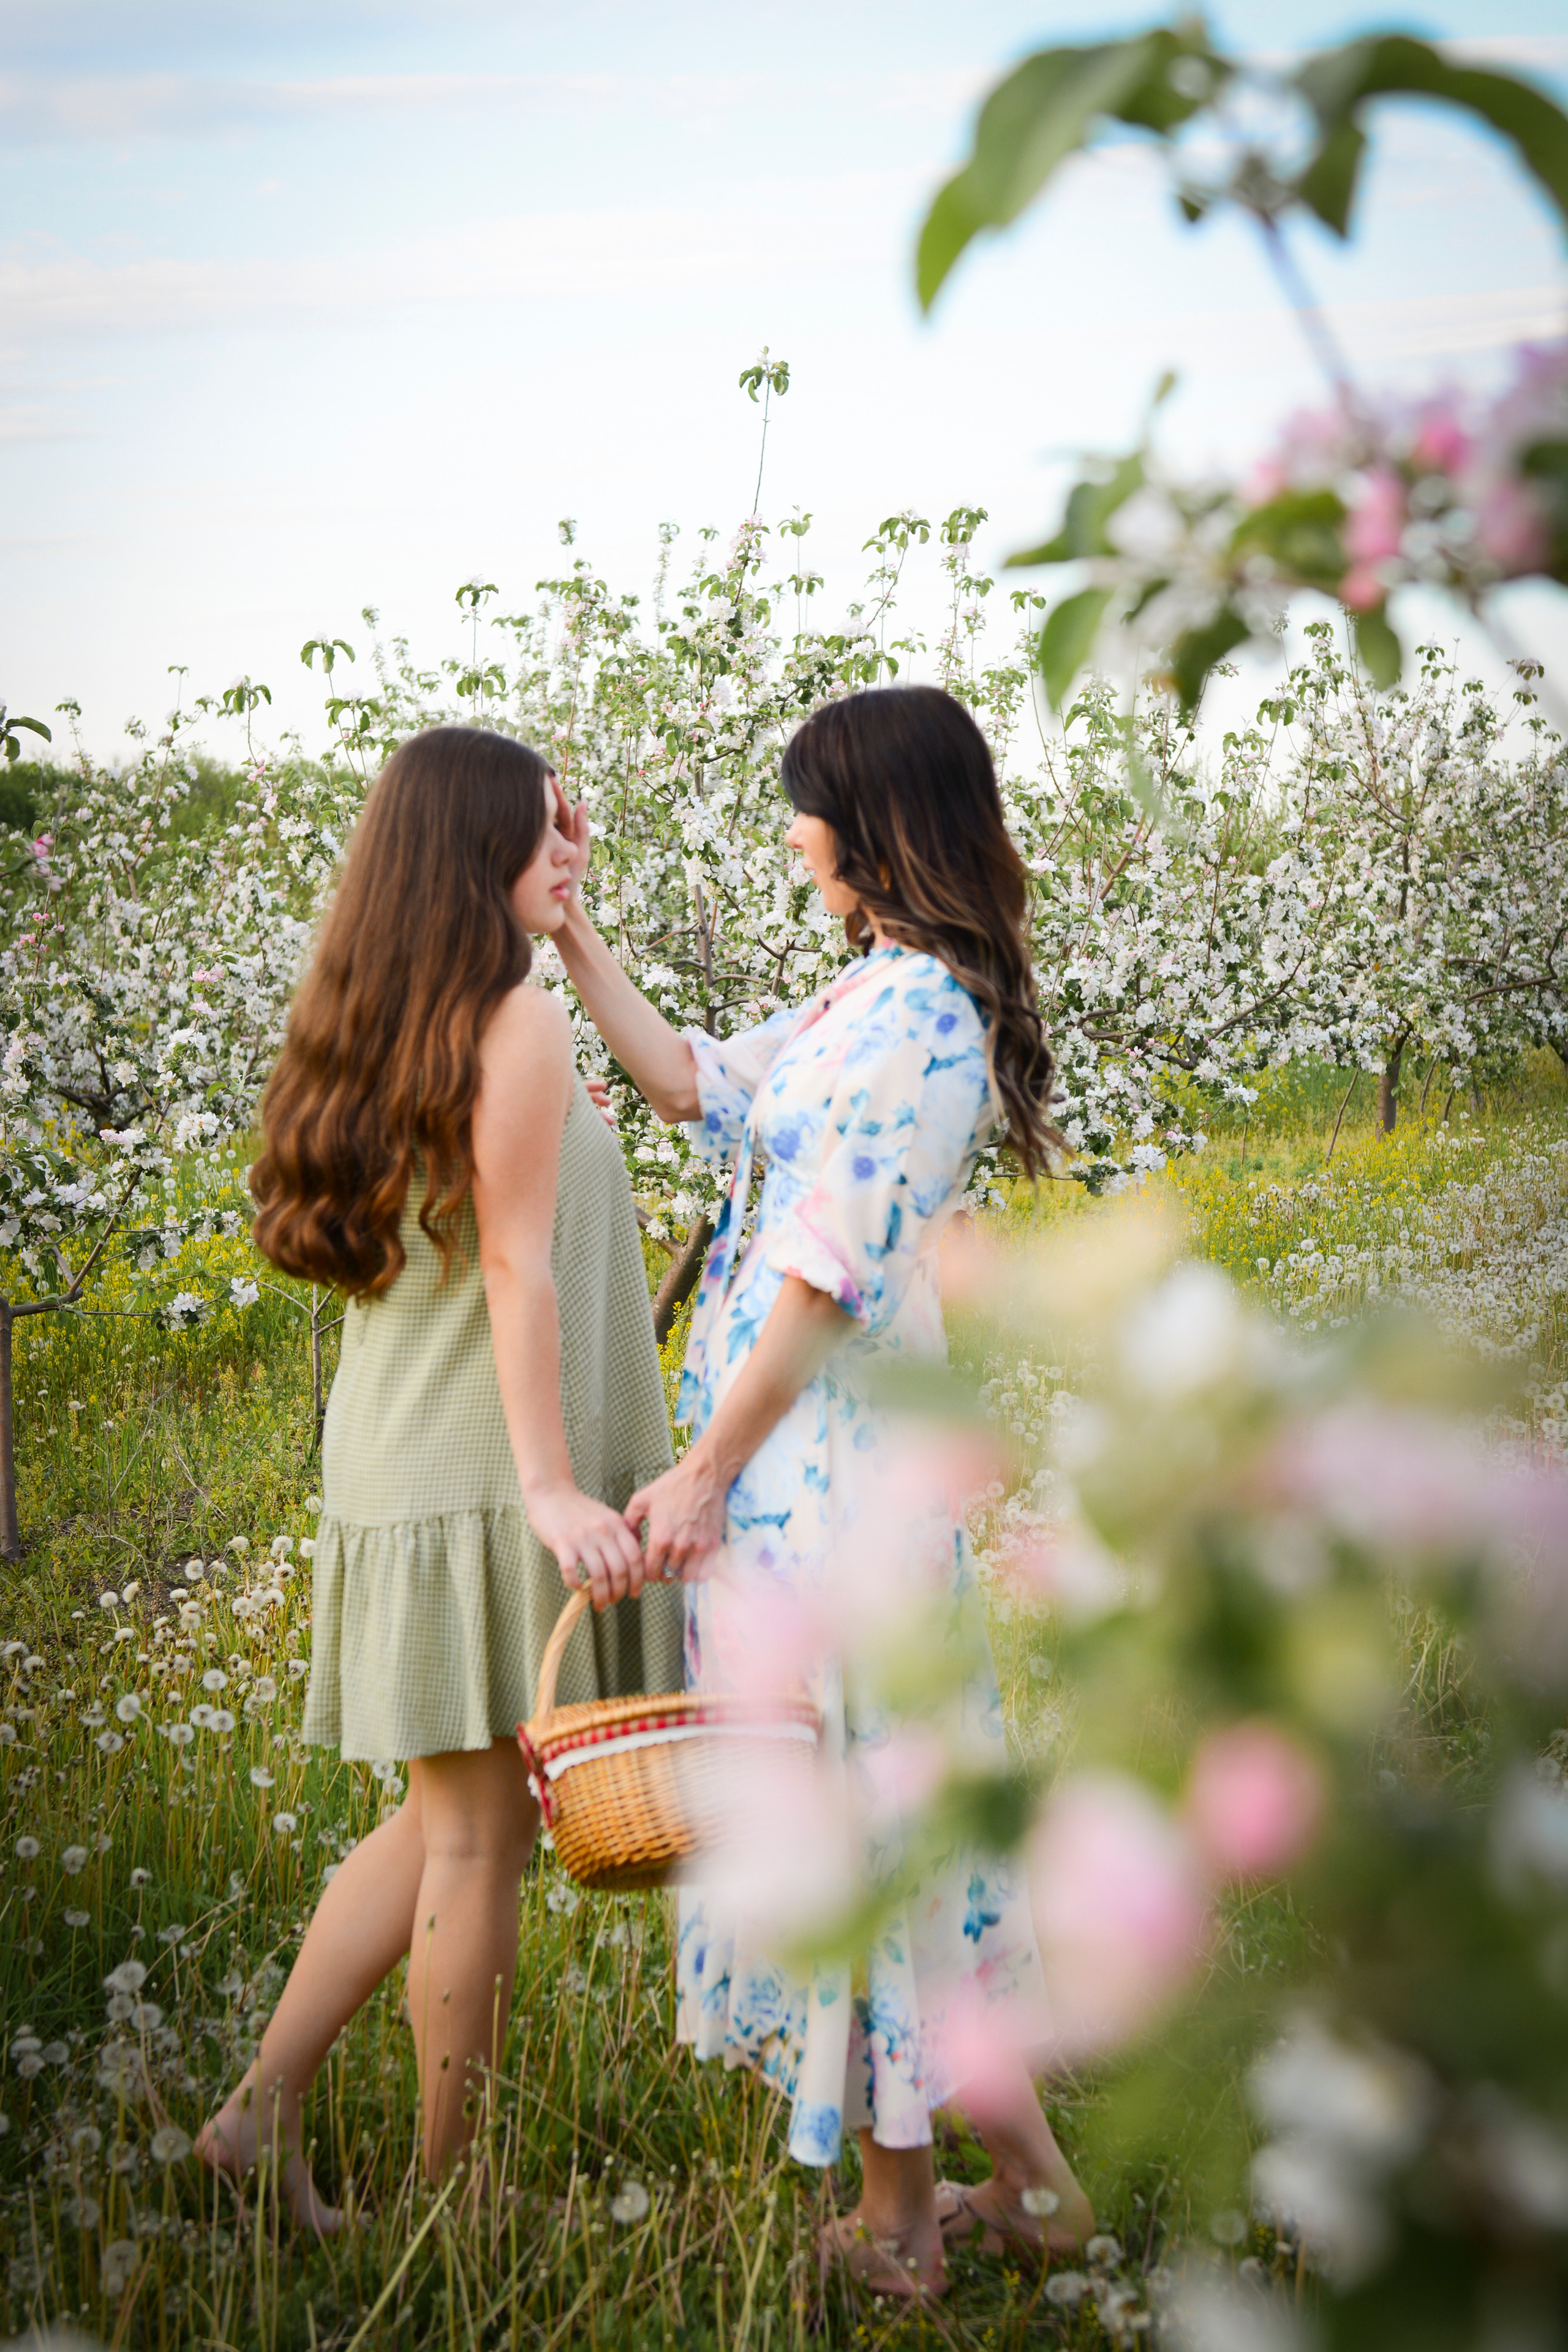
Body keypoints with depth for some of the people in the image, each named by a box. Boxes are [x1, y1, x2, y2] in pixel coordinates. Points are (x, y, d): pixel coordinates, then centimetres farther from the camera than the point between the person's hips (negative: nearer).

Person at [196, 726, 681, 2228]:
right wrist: (551, 1484, -20)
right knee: (479, 1836, 0)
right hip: (488, 1475, -8)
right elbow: (516, 1266, -18)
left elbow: (402, 1248, 12)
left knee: (446, 1822, 16)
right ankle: (446, 2191, 9)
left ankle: (263, 2105, 17)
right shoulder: (520, 1021, -12)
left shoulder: (379, 1029, 12)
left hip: (394, 1470, 8)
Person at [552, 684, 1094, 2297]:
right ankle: (1024, 2174, 24)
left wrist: (707, 1471, -17)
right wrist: (570, 928, 21)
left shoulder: (920, 1014, -18)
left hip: (820, 1455, -10)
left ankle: (900, 2211, 16)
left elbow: (831, 1269, -20)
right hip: (804, 1443, 10)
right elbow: (690, 1083, 23)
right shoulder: (870, 997, 13)